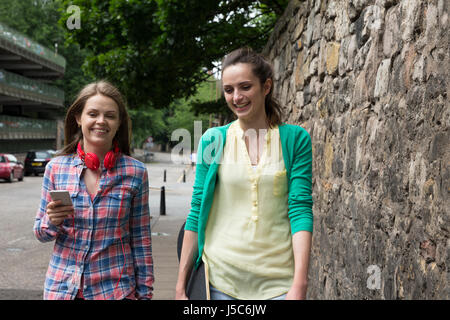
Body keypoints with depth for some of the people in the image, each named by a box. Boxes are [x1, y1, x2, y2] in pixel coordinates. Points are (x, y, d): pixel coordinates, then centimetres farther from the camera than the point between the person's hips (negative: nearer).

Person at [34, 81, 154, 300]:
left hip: (115, 289, -1)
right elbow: (41, 234, 5)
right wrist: (52, 222, -16)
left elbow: (141, 239, -1)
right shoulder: (56, 168, -2)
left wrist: (145, 292, -1)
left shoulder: (135, 172, -5)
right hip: (61, 287, 2)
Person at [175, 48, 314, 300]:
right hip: (221, 277, 1)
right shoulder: (213, 139, 2)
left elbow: (300, 209, -7)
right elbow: (197, 212, 3)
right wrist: (181, 286, 2)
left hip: (278, 280, -1)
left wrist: (300, 284, -15)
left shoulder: (295, 138, -1)